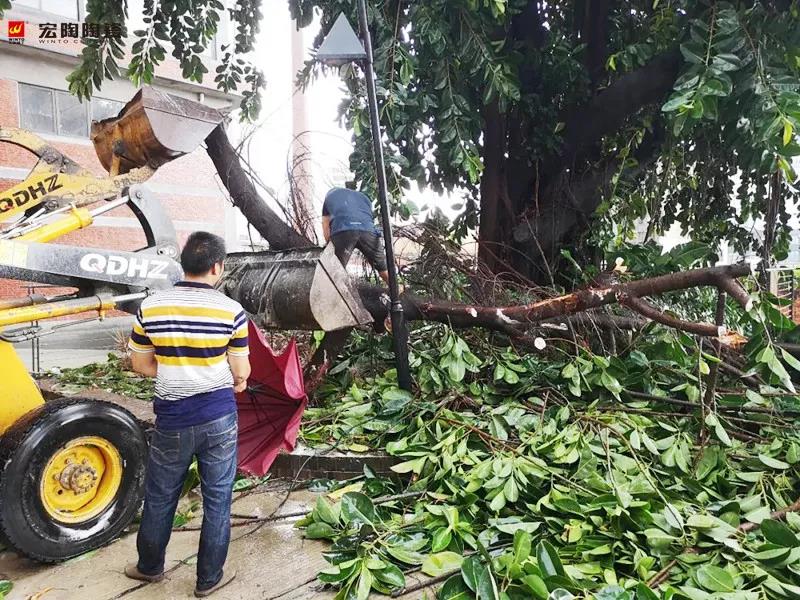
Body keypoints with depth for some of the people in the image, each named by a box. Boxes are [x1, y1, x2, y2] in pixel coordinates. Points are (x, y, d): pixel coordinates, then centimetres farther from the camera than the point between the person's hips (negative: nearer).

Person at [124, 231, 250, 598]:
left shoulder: (150, 308, -7)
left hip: (172, 419, 2)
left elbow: (140, 365, 3)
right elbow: (241, 373, -6)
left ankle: (149, 566, 44)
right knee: (217, 500, 14)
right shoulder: (231, 311, -13)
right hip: (219, 417, -1)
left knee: (159, 498, 22)